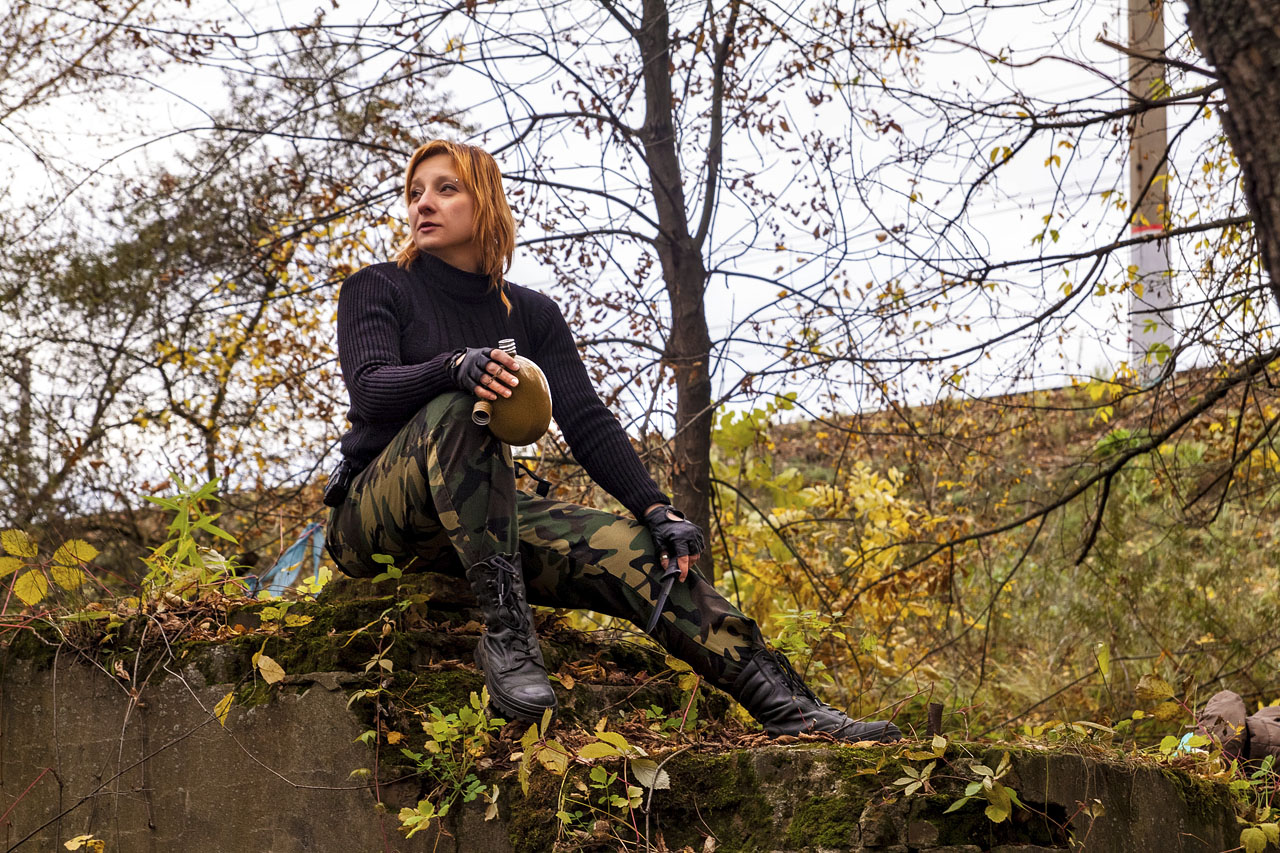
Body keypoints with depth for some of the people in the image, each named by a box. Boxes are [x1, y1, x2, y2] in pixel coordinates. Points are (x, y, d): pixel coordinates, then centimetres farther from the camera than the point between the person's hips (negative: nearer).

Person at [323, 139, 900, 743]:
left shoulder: (530, 314, 13)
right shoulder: (377, 290, 3)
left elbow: (587, 422, 3)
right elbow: (369, 388, -16)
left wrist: (656, 509, -14)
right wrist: (455, 368, -37)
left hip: (488, 517, 4)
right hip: (375, 511, -4)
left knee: (630, 547, -21)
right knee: (456, 411, -35)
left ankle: (786, 707, -29)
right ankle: (503, 628, -42)